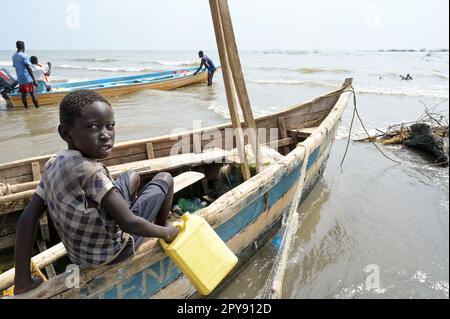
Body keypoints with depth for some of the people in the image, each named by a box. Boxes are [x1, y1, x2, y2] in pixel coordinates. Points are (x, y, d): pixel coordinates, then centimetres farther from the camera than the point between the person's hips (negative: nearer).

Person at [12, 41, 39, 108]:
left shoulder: (14, 56, 13)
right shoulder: (24, 56, -11)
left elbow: (15, 67, 22)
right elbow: (29, 69, -17)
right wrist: (34, 80, -19)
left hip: (20, 79, 6)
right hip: (27, 78, -6)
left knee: (23, 94, 8)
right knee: (32, 94, -4)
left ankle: (26, 108, 12)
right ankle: (38, 108, -1)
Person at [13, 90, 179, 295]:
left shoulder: (54, 164, -9)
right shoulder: (90, 170, -33)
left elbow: (27, 218, -8)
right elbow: (128, 224, -32)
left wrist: (23, 281, -3)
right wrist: (166, 232, -13)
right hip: (113, 252, -7)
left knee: (132, 177, 24)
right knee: (164, 179, 5)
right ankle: (162, 225, 28)